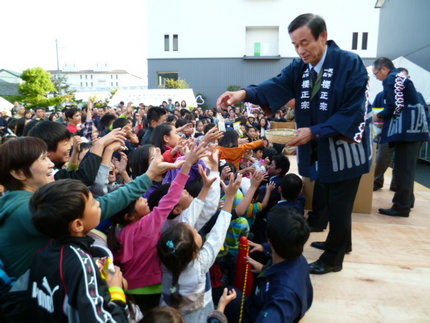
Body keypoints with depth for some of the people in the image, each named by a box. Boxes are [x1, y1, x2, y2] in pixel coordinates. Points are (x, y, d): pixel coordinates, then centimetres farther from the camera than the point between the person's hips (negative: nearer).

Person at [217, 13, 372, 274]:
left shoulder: (351, 64, -17)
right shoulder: (299, 67, -1)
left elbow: (352, 112, -21)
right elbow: (276, 86, -21)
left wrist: (315, 131, -28)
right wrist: (244, 93, -40)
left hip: (346, 149, -6)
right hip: (320, 152, 6)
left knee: (339, 206, 6)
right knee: (329, 201, 21)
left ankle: (333, 258, 25)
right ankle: (341, 242, 45)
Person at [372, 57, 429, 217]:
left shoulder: (390, 79, -9)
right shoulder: (400, 76, 21)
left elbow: (395, 107, -17)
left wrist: (379, 116, -1)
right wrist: (384, 116, 16)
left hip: (406, 127, -10)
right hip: (414, 125, 10)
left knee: (402, 168, -6)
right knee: (407, 166, 17)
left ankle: (401, 207, -1)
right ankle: (407, 200, 27)